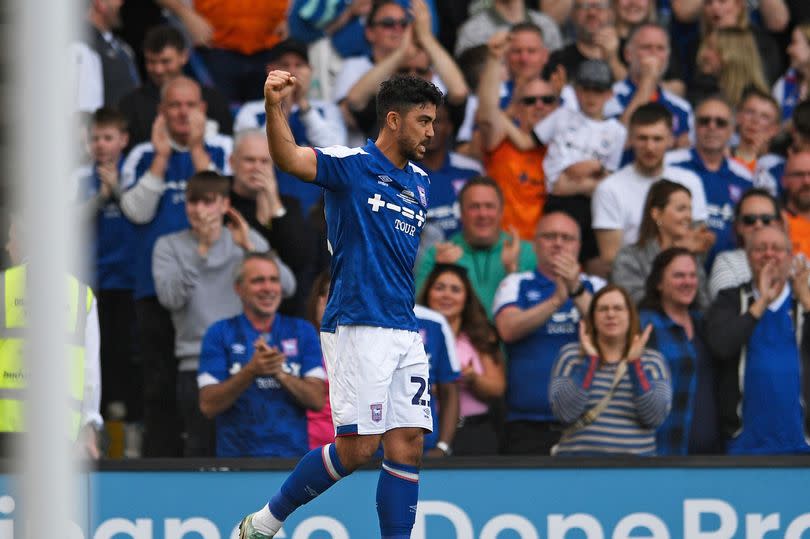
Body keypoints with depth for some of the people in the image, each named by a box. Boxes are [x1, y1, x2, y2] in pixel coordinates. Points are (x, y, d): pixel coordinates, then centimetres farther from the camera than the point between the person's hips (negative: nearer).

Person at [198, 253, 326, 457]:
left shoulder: (302, 331, 13)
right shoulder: (219, 334, 8)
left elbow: (317, 400, 4)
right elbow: (208, 406, -2)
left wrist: (280, 372, -12)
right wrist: (251, 370, -14)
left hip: (294, 455, 1)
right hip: (238, 454, -1)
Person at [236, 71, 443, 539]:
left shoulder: (421, 183, 15)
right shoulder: (351, 165, -6)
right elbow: (289, 157, -26)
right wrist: (274, 106, -43)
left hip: (407, 331, 7)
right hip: (357, 326, -7)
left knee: (408, 447, 2)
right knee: (358, 448, -9)